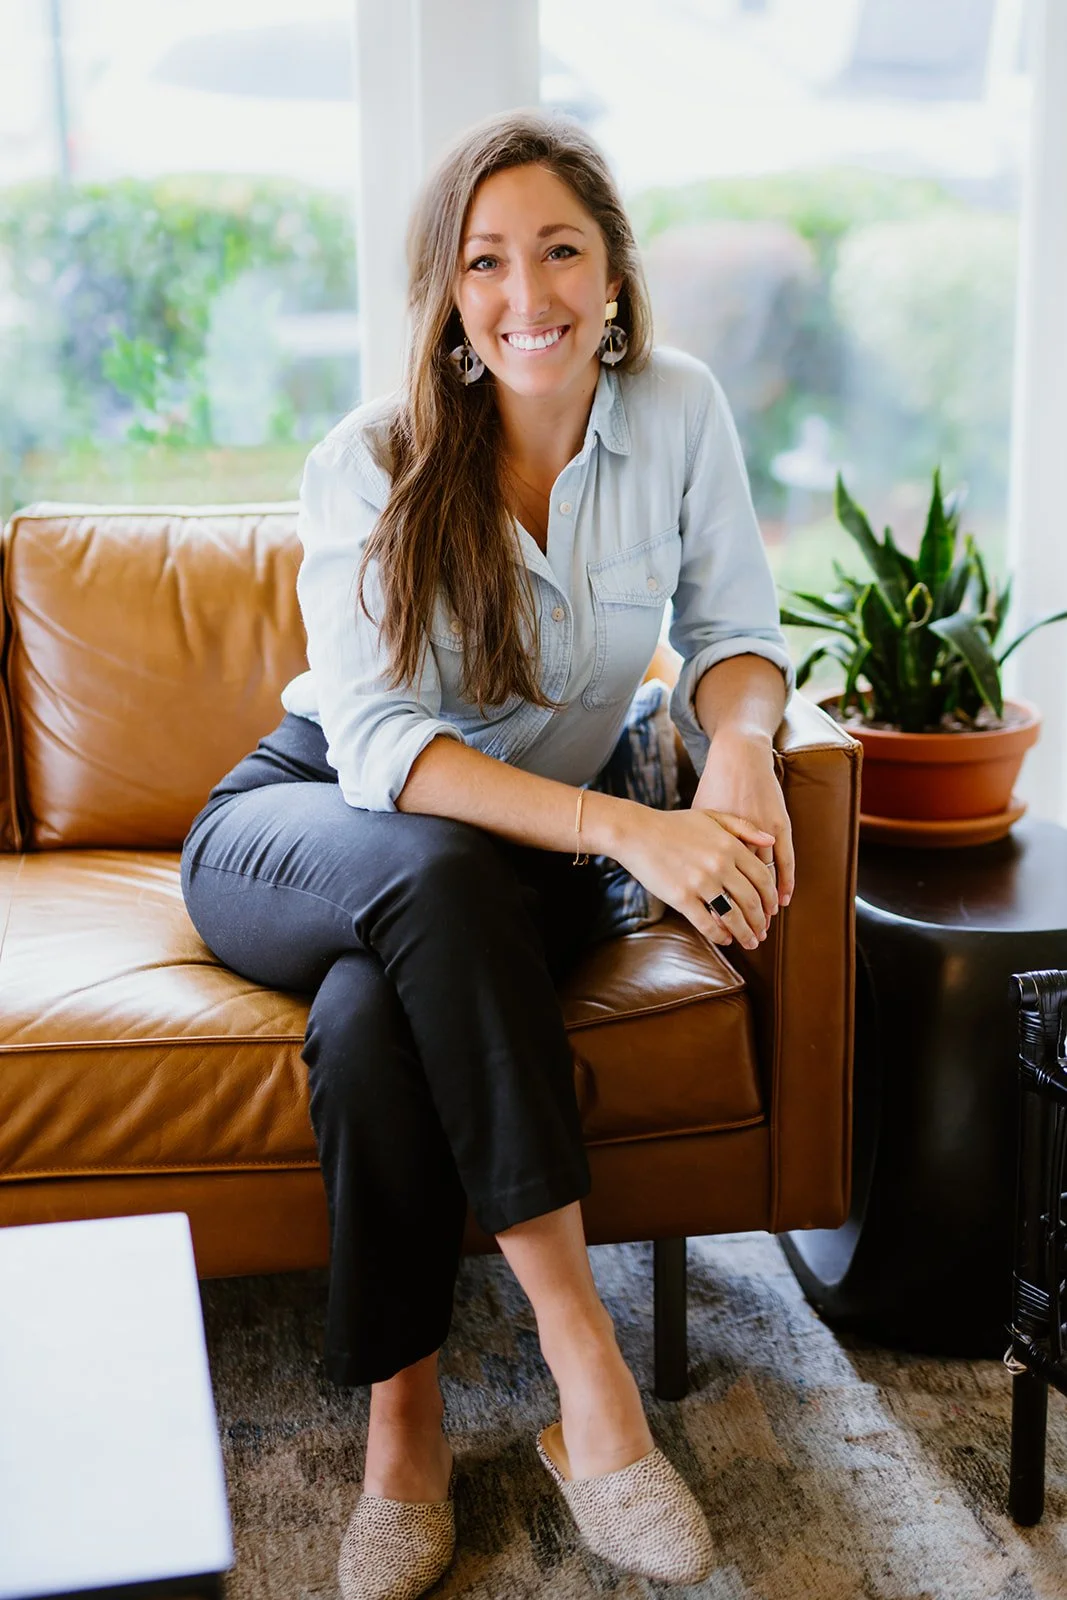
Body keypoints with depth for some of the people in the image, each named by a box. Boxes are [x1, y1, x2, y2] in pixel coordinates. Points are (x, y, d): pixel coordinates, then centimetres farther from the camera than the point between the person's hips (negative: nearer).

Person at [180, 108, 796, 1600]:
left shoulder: (679, 411, -7)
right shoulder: (368, 465, -15)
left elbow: (733, 627, -1)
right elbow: (376, 742, -24)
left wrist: (739, 743, -27)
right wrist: (627, 828, -38)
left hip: (515, 866, 1)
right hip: (299, 834, -1)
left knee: (371, 1021, -34)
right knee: (437, 875, -38)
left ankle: (406, 1422, -15)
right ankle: (582, 1358, -31)